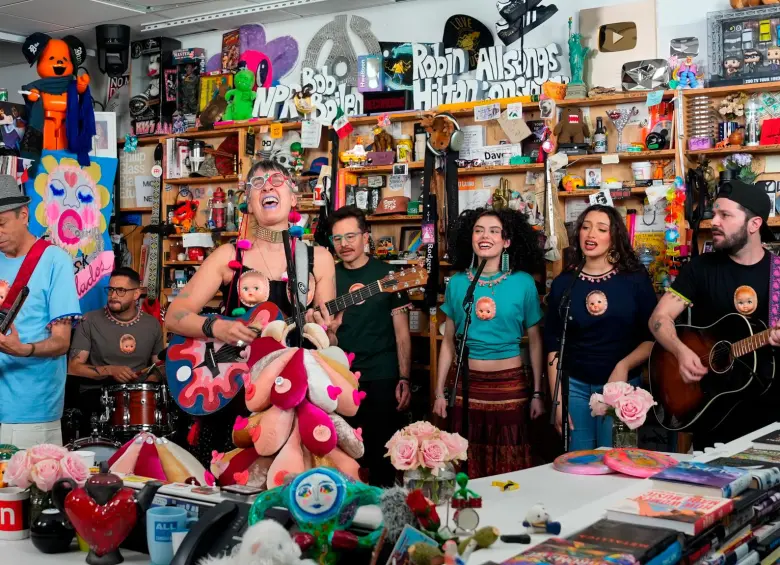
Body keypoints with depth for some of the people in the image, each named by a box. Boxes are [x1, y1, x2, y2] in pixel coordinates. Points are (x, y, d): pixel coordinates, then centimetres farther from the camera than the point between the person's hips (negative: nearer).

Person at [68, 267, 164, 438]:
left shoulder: (152, 325, 7)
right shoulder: (90, 321, -3)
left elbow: (158, 365, 19)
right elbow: (74, 367, -5)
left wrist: (151, 377, -4)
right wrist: (110, 370, -17)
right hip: (96, 394, -3)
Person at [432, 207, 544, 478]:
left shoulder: (523, 283, -4)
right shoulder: (457, 283, 2)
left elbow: (534, 341, 2)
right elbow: (448, 341, 7)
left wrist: (537, 393, 1)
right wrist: (439, 392, 5)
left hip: (511, 384, -2)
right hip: (468, 383, 2)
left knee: (510, 470, 7)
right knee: (466, 470, 9)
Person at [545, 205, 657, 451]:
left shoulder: (636, 279, -3)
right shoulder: (563, 283, 1)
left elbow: (653, 337, -2)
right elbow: (554, 347, 3)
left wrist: (624, 366, -19)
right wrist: (557, 402, -2)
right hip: (575, 387, 1)